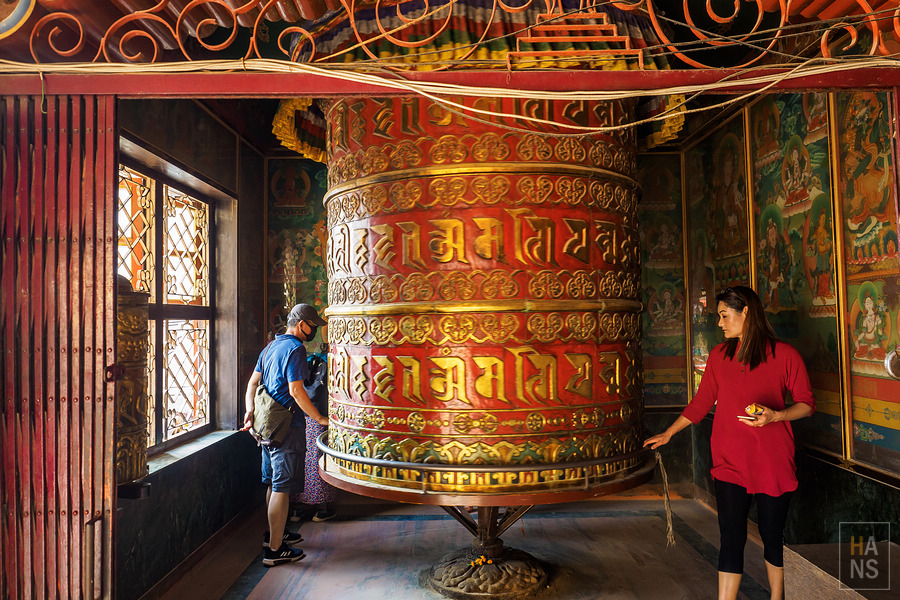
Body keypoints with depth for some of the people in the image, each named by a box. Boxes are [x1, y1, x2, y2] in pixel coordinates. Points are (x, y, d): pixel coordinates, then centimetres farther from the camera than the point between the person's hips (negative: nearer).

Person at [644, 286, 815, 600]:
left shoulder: (784, 354, -4)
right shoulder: (719, 355, 7)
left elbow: (807, 404, 0)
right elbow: (701, 402, 14)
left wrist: (775, 415, -19)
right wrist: (669, 433, 18)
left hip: (773, 462, -2)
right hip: (730, 462, 2)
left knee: (772, 535, 12)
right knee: (731, 538, 1)